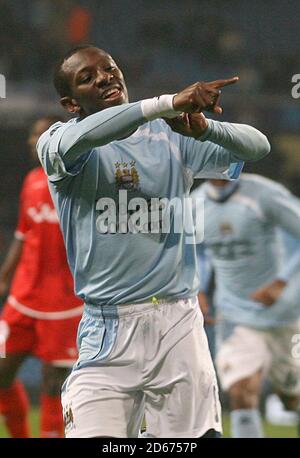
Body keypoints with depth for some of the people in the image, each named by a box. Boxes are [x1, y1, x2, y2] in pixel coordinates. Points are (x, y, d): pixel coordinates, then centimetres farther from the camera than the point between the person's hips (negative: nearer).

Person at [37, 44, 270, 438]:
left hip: (180, 327, 2)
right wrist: (170, 103, -30)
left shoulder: (170, 137, 11)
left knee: (194, 435, -1)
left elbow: (257, 147, 6)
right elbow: (77, 139, -23)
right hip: (109, 330, -2)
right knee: (95, 435, -12)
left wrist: (203, 129, -16)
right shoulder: (57, 142, 1)